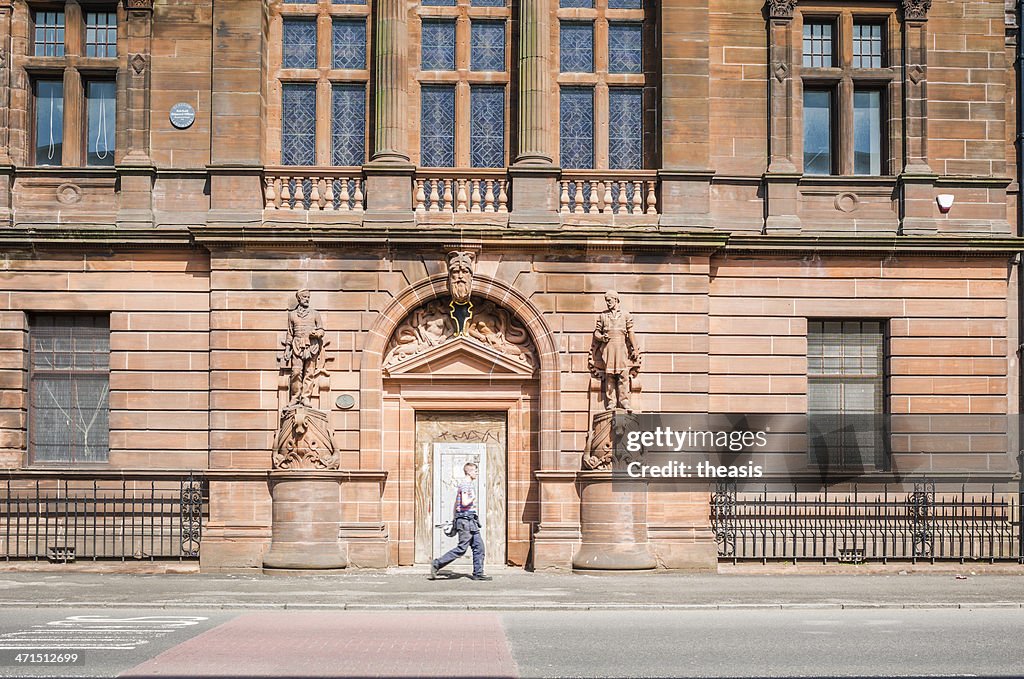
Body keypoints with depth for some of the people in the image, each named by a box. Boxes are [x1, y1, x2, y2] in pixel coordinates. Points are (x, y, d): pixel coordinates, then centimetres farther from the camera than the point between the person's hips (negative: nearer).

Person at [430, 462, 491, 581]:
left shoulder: (470, 484, 18)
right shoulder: (465, 485, -12)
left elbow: (457, 503, 23)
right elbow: (465, 503, -24)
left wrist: (454, 518, 25)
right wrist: (473, 497, -7)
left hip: (471, 521, 10)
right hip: (465, 520, -10)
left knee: (479, 546, 6)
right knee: (461, 548, -8)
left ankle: (478, 573, 8)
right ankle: (437, 564, -2)